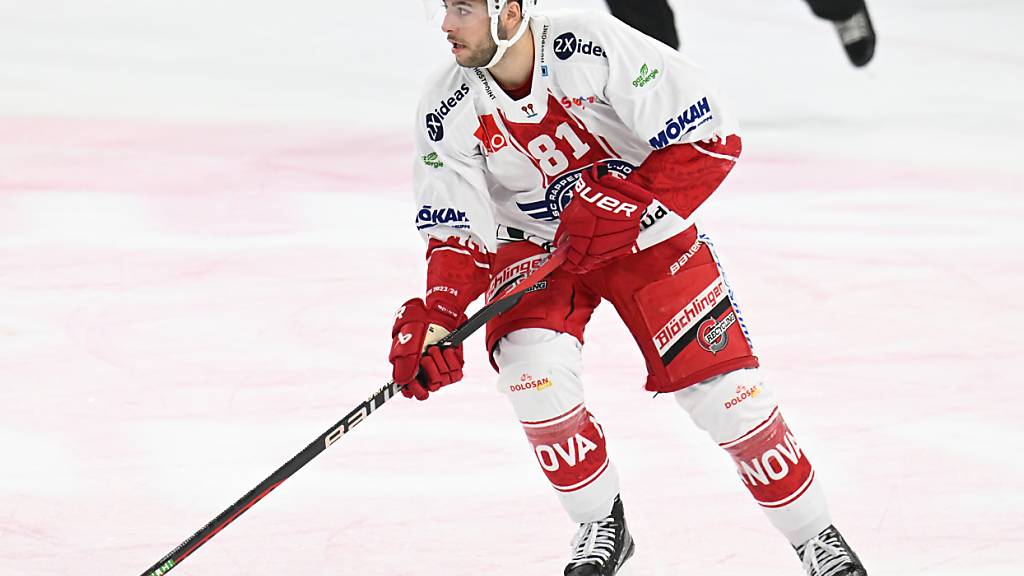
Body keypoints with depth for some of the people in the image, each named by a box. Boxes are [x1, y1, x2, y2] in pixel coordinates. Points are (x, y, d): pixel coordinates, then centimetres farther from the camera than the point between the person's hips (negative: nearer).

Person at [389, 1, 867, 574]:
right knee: (535, 368, -24)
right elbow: (457, 234, -12)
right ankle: (601, 526, 0)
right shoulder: (450, 111, -17)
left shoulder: (595, 47, -29)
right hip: (533, 243, 2)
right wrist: (435, 317, -29)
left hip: (644, 231, -2)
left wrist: (627, 204, -32)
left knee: (720, 384, -10)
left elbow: (713, 135, -25)